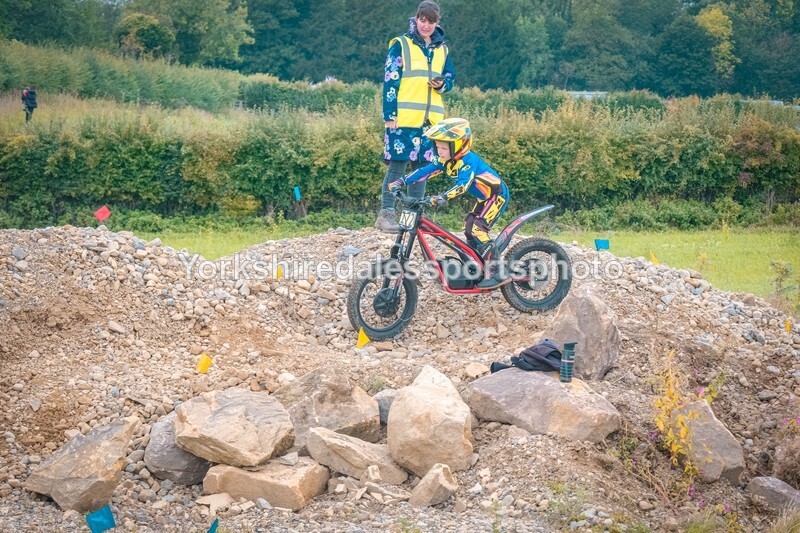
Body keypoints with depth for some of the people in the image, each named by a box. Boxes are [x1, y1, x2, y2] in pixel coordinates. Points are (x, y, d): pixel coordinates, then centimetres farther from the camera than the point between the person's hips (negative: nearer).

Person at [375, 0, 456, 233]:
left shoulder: (441, 48, 15)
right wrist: (389, 115, -11)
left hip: (430, 118, 5)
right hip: (403, 117, -5)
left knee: (422, 166, 6)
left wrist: (442, 84, -2)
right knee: (398, 164, -7)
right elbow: (390, 81, -4)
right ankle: (386, 214, -3)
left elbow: (450, 77, 23)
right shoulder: (401, 44, 0)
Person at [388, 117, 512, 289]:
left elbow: (463, 184, -44)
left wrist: (443, 197, -58)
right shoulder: (445, 159, -5)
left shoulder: (468, 161, -30)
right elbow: (425, 171, -5)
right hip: (484, 198, 9)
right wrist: (402, 182, -13)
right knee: (468, 228, 8)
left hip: (497, 195, -9)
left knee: (478, 229, -18)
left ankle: (498, 273, -17)